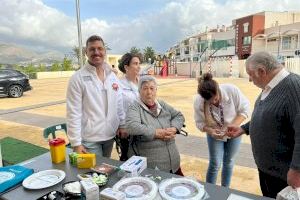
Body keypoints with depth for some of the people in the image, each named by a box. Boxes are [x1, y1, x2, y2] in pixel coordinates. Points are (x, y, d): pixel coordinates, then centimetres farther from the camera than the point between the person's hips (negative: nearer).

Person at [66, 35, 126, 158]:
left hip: (110, 136, 6)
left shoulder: (112, 75, 4)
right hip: (89, 139, -5)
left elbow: (119, 103, 10)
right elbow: (73, 113, -14)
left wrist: (122, 125, 6)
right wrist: (76, 143, -16)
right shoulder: (78, 78, -12)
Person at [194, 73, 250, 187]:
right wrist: (210, 131, -35)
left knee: (228, 161, 17)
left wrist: (233, 126, -32)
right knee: (215, 164, 2)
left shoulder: (231, 90, -30)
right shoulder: (198, 101, -27)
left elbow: (244, 110, -19)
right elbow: (200, 123, -16)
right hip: (215, 134, -1)